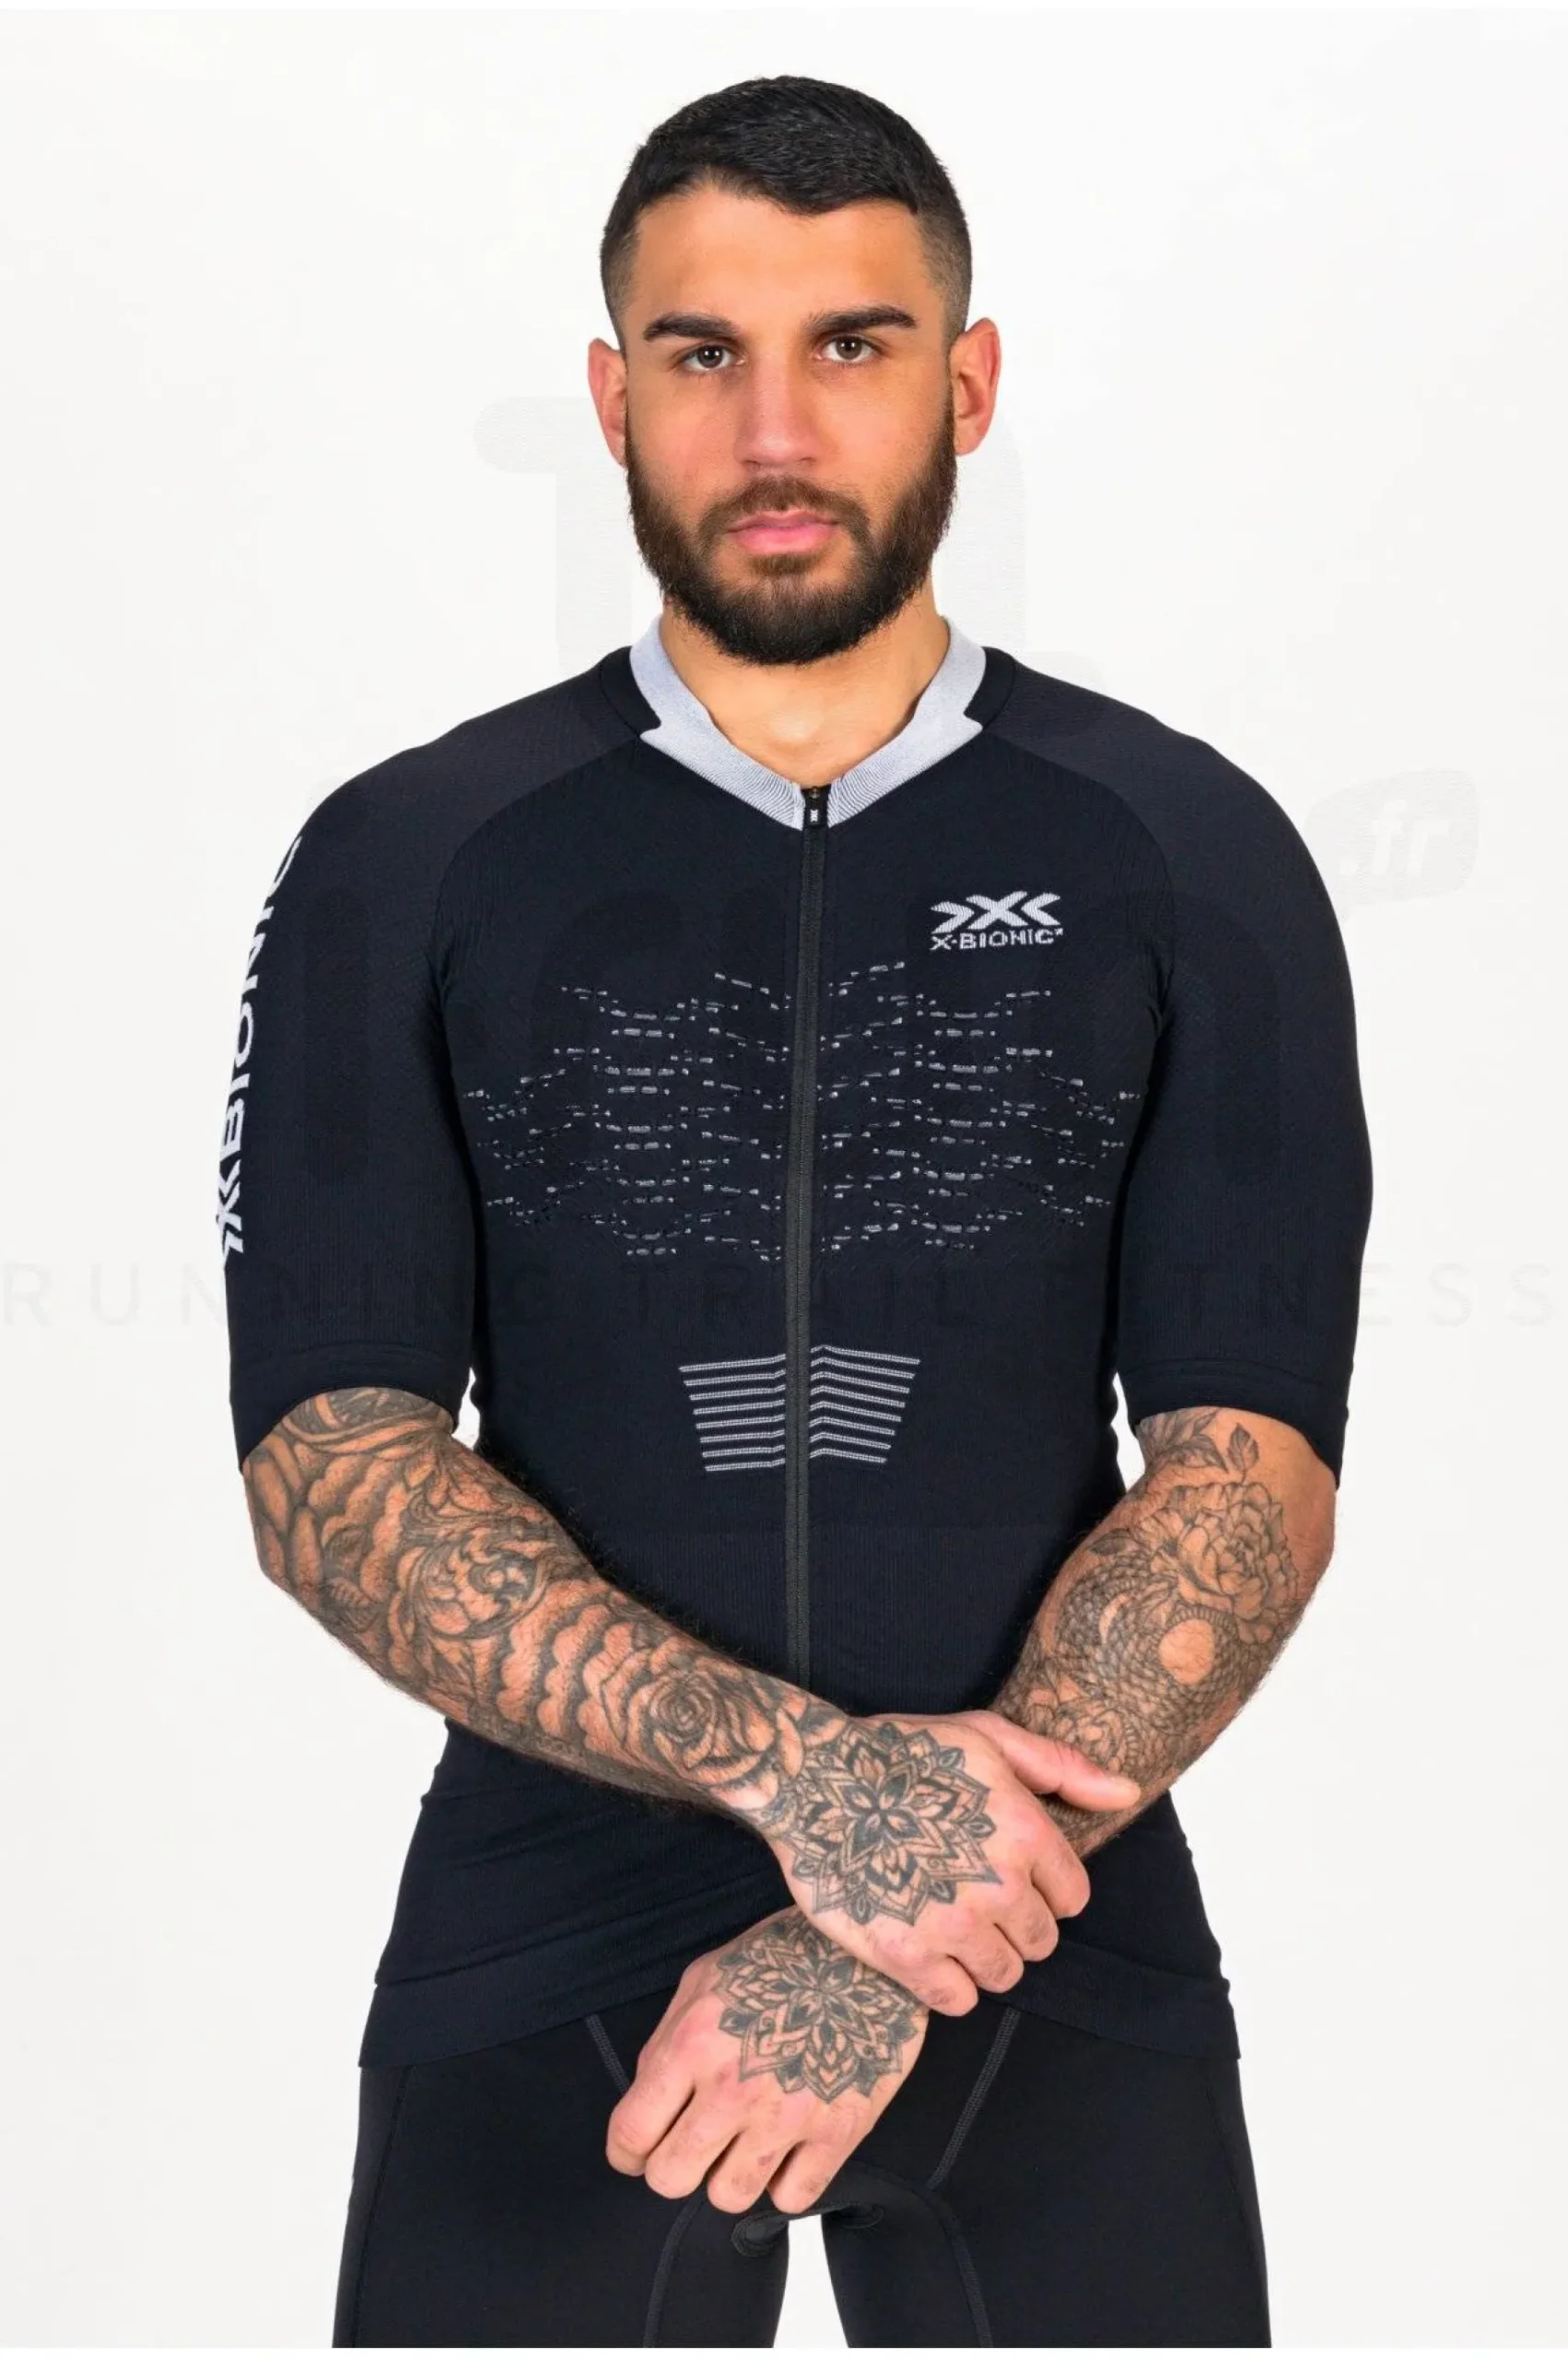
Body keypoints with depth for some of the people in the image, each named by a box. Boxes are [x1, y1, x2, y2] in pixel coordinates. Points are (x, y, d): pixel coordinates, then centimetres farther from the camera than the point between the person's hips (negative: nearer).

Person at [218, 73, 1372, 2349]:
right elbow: (330, 1458, -7)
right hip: (548, 1944, 0)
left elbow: (1252, 1460, -7)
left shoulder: (1192, 859, -2)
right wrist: (789, 1763, -21)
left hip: (1053, 1934, 0)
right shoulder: (402, 868, -1)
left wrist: (891, 1952, -18)